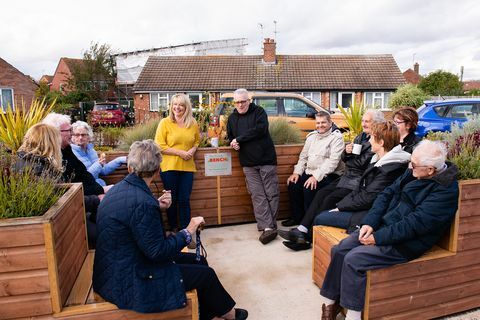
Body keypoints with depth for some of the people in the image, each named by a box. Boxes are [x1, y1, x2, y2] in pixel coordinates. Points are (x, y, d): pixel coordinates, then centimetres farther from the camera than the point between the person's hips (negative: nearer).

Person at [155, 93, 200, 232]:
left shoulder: (193, 123, 5)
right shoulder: (165, 122, -5)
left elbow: (197, 140, 19)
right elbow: (159, 146, -9)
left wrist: (193, 149, -4)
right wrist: (180, 152, -16)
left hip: (187, 167, 2)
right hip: (169, 167, -2)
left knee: (184, 200, 8)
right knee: (172, 200, 10)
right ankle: (173, 229, 27)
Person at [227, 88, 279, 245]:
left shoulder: (258, 112, 0)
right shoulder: (232, 118, 15)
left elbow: (261, 129, -17)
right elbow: (230, 136, 25)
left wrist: (239, 139, -15)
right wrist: (233, 143, 0)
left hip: (266, 159, -3)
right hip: (248, 163, 3)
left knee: (272, 194, -2)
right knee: (258, 196, -4)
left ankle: (268, 226, 8)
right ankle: (268, 227, -4)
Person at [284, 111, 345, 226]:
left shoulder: (336, 137, -6)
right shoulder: (312, 136, 16)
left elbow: (333, 161, -18)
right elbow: (303, 156, 16)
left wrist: (316, 176, -25)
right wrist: (297, 172, 1)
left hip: (329, 175, -7)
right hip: (309, 173, 7)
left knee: (309, 188, -28)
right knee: (293, 184, -12)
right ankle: (297, 217, 6)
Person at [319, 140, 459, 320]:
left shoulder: (445, 189, -17)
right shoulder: (414, 172, 5)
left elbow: (416, 223, -23)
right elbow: (387, 195, 5)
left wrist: (378, 237, -20)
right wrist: (369, 223, -7)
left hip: (405, 243, -8)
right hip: (383, 226, 8)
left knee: (353, 259, -23)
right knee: (339, 250, -6)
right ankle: (330, 302, 7)